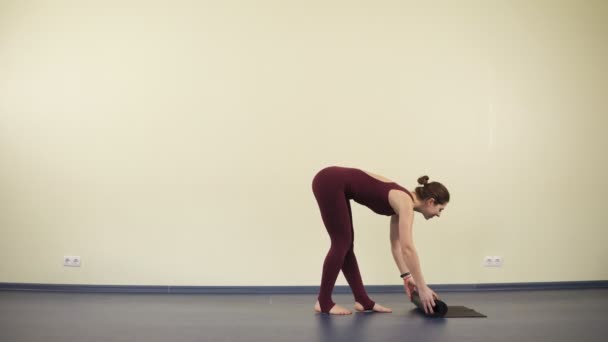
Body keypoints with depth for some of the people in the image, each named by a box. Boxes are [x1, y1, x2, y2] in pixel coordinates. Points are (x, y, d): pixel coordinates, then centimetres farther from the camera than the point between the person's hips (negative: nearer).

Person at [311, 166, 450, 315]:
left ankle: (363, 300, 15)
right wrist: (422, 288, -19)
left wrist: (406, 276, 18)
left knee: (347, 245, 9)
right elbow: (407, 248, -23)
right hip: (330, 182, -9)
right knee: (341, 244, -5)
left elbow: (396, 244, 18)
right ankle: (323, 302, 4)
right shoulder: (406, 203, -14)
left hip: (335, 184, 9)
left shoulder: (401, 203, 11)